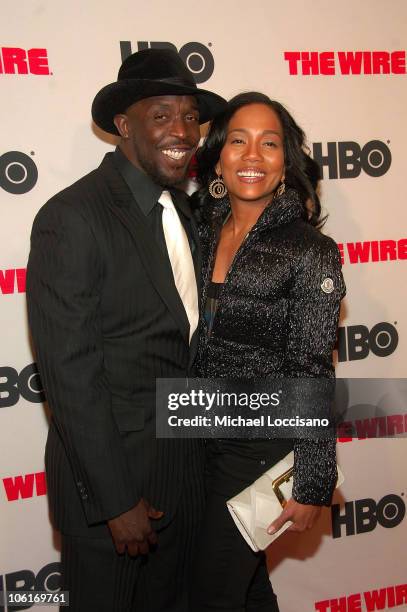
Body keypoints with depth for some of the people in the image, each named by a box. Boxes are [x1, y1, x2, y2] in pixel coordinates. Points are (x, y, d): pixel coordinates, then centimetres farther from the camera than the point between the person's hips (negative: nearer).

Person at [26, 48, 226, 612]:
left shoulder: (181, 209, 6)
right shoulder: (71, 218, -20)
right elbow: (70, 374, -21)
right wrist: (116, 501, -17)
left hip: (183, 461, 7)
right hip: (109, 470, -7)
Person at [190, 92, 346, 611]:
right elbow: (191, 343, 8)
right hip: (203, 438, 5)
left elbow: (313, 375, -14)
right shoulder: (201, 231, 1)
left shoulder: (310, 252, -15)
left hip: (264, 447, -5)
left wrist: (313, 487, -10)